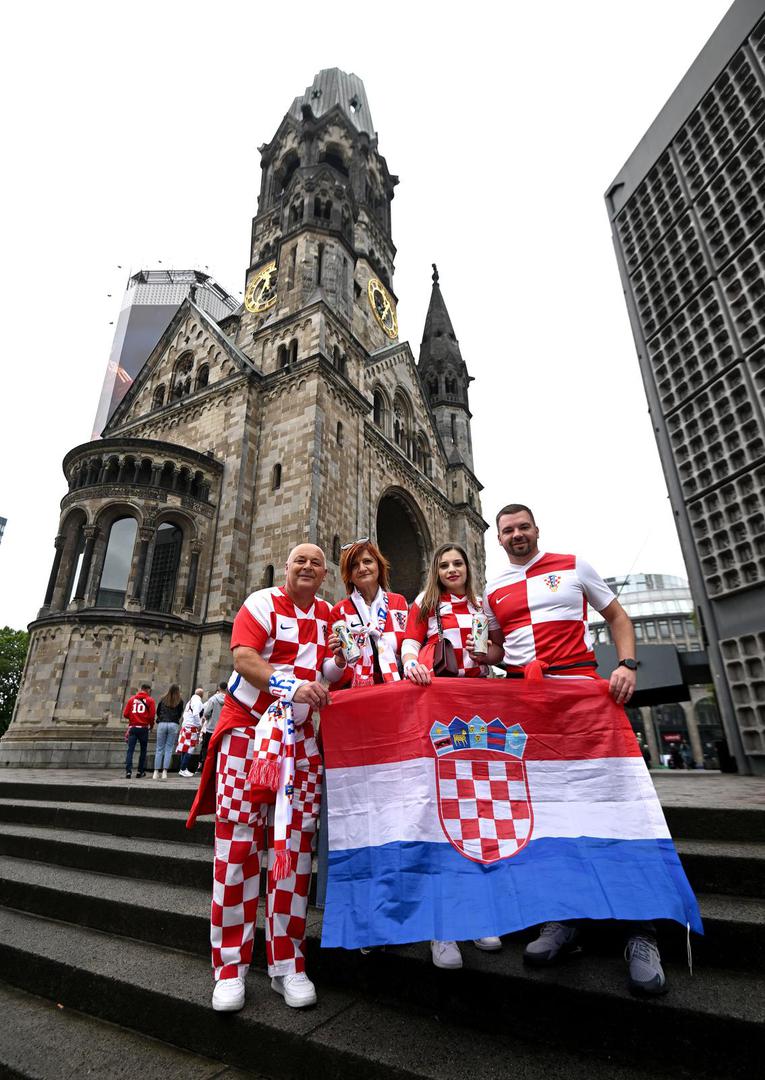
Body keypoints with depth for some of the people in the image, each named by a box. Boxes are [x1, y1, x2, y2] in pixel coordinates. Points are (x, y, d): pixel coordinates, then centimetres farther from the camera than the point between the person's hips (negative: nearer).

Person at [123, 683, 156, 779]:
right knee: (143, 750, 11)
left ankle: (128, 771, -8)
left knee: (130, 750, 2)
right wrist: (151, 725, 10)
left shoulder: (131, 699, 8)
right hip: (143, 728, -2)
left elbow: (125, 714, 4)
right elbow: (152, 715, -7)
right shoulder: (150, 700, 0)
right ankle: (140, 772, 14)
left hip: (133, 727, 2)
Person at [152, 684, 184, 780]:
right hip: (173, 725, -1)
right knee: (169, 749, 3)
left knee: (159, 748, 8)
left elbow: (157, 712, 15)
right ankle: (164, 772, -1)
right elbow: (180, 714, 8)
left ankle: (156, 772, 5)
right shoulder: (180, 701, 2)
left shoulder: (163, 699, 8)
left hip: (162, 724, 1)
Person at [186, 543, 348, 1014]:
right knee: (239, 841, -1)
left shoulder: (330, 614, 9)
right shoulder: (262, 603, -6)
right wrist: (290, 684, -33)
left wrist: (338, 663, -11)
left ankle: (287, 963, 19)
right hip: (248, 731, -4)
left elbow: (326, 670, 12)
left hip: (302, 737, 4)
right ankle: (230, 966, 14)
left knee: (295, 844, 6)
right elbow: (243, 658, -19)